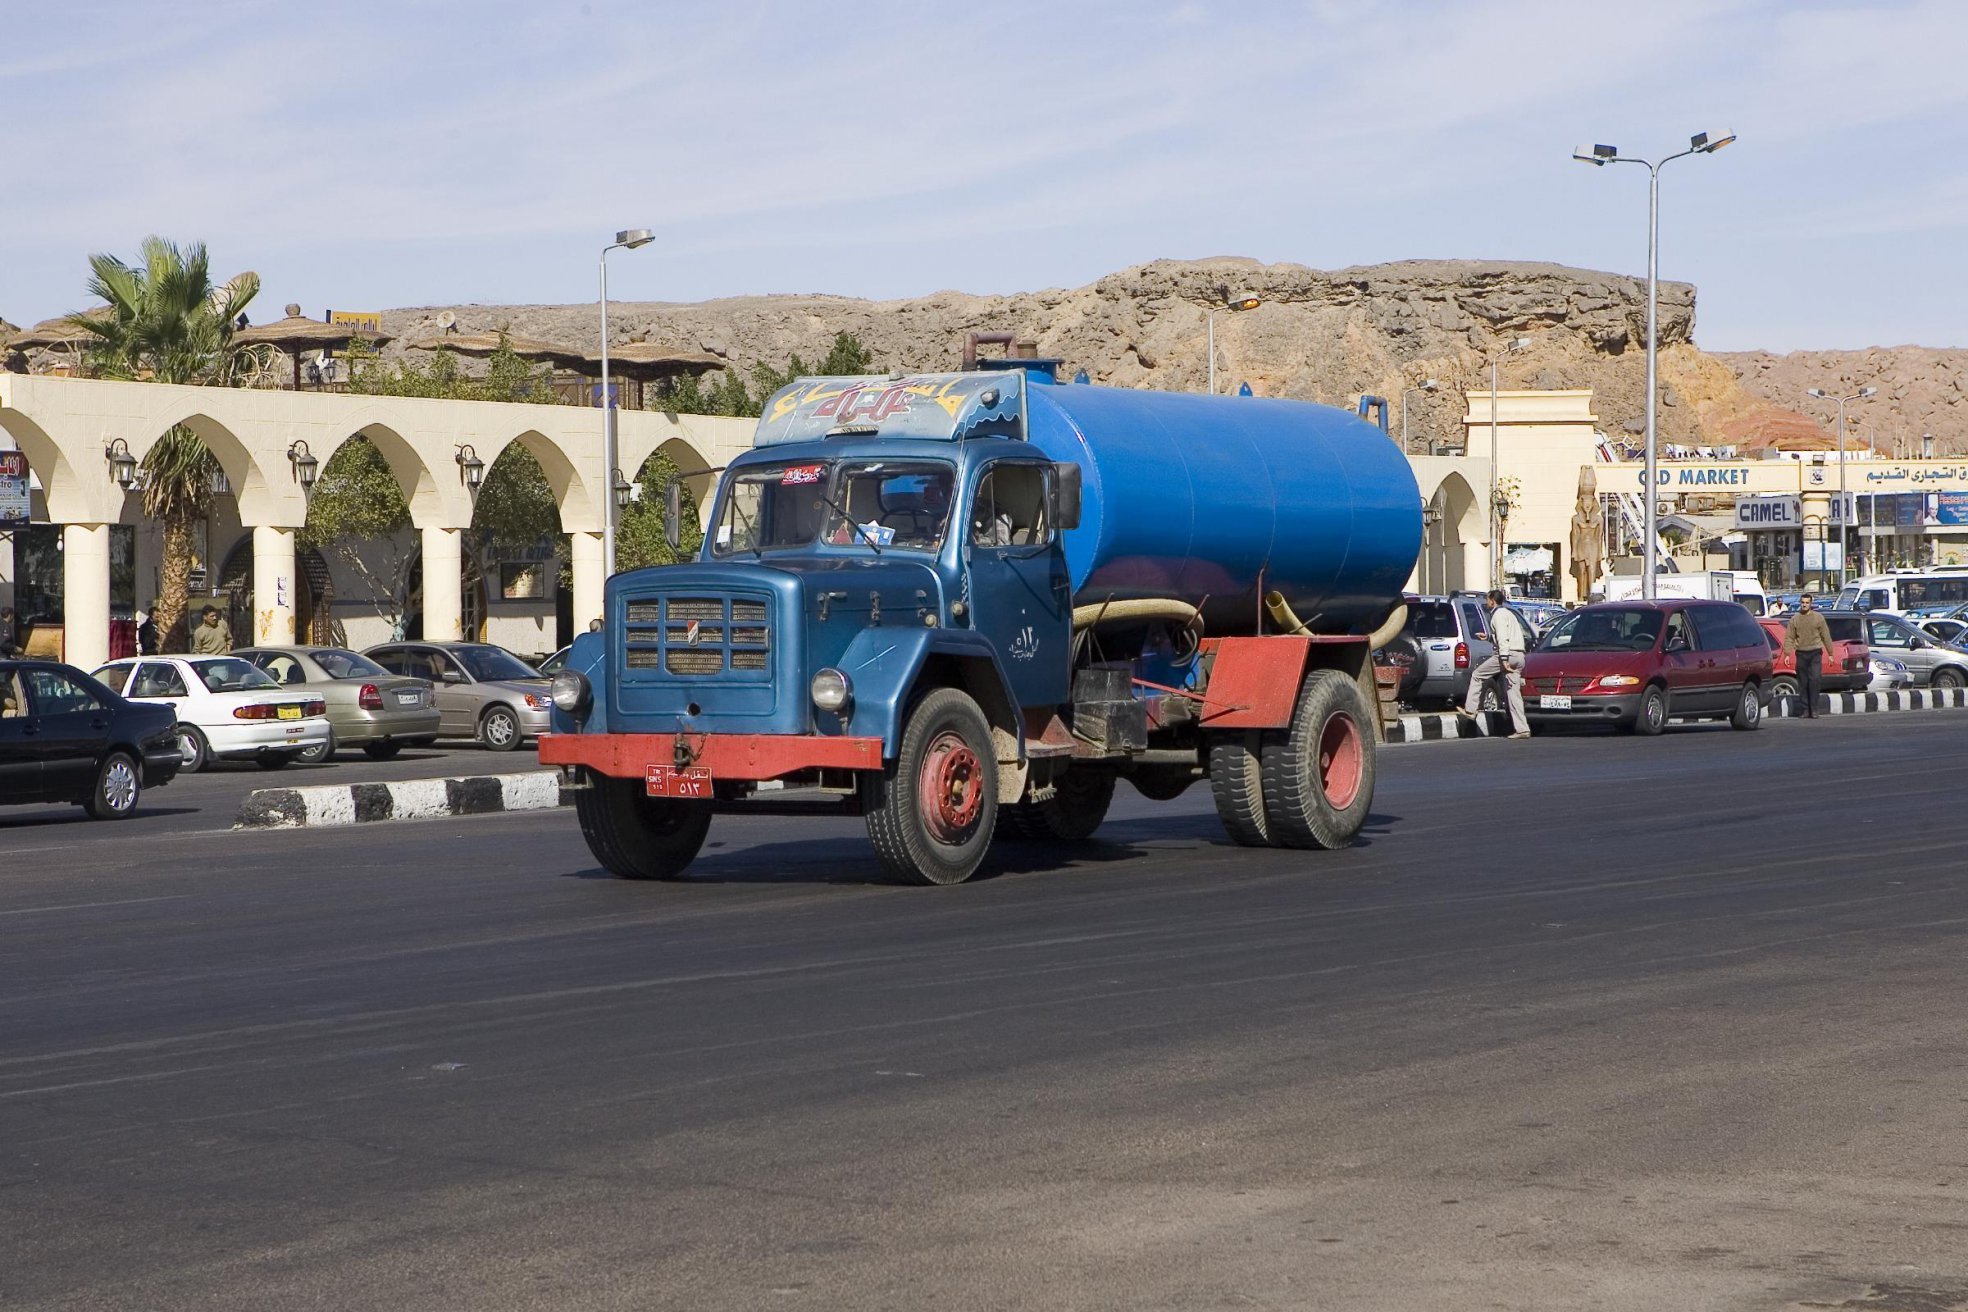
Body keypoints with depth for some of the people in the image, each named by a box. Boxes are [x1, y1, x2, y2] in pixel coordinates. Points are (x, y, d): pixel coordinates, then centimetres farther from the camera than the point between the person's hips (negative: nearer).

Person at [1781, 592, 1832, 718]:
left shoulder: (1818, 618, 4)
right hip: (1801, 654, 2)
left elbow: (1826, 636, 7)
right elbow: (1789, 638, 6)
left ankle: (1814, 709, -12)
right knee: (1803, 683, 3)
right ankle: (1806, 710, 9)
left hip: (1815, 653, -2)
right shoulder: (1794, 619, 7)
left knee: (1815, 680, -14)